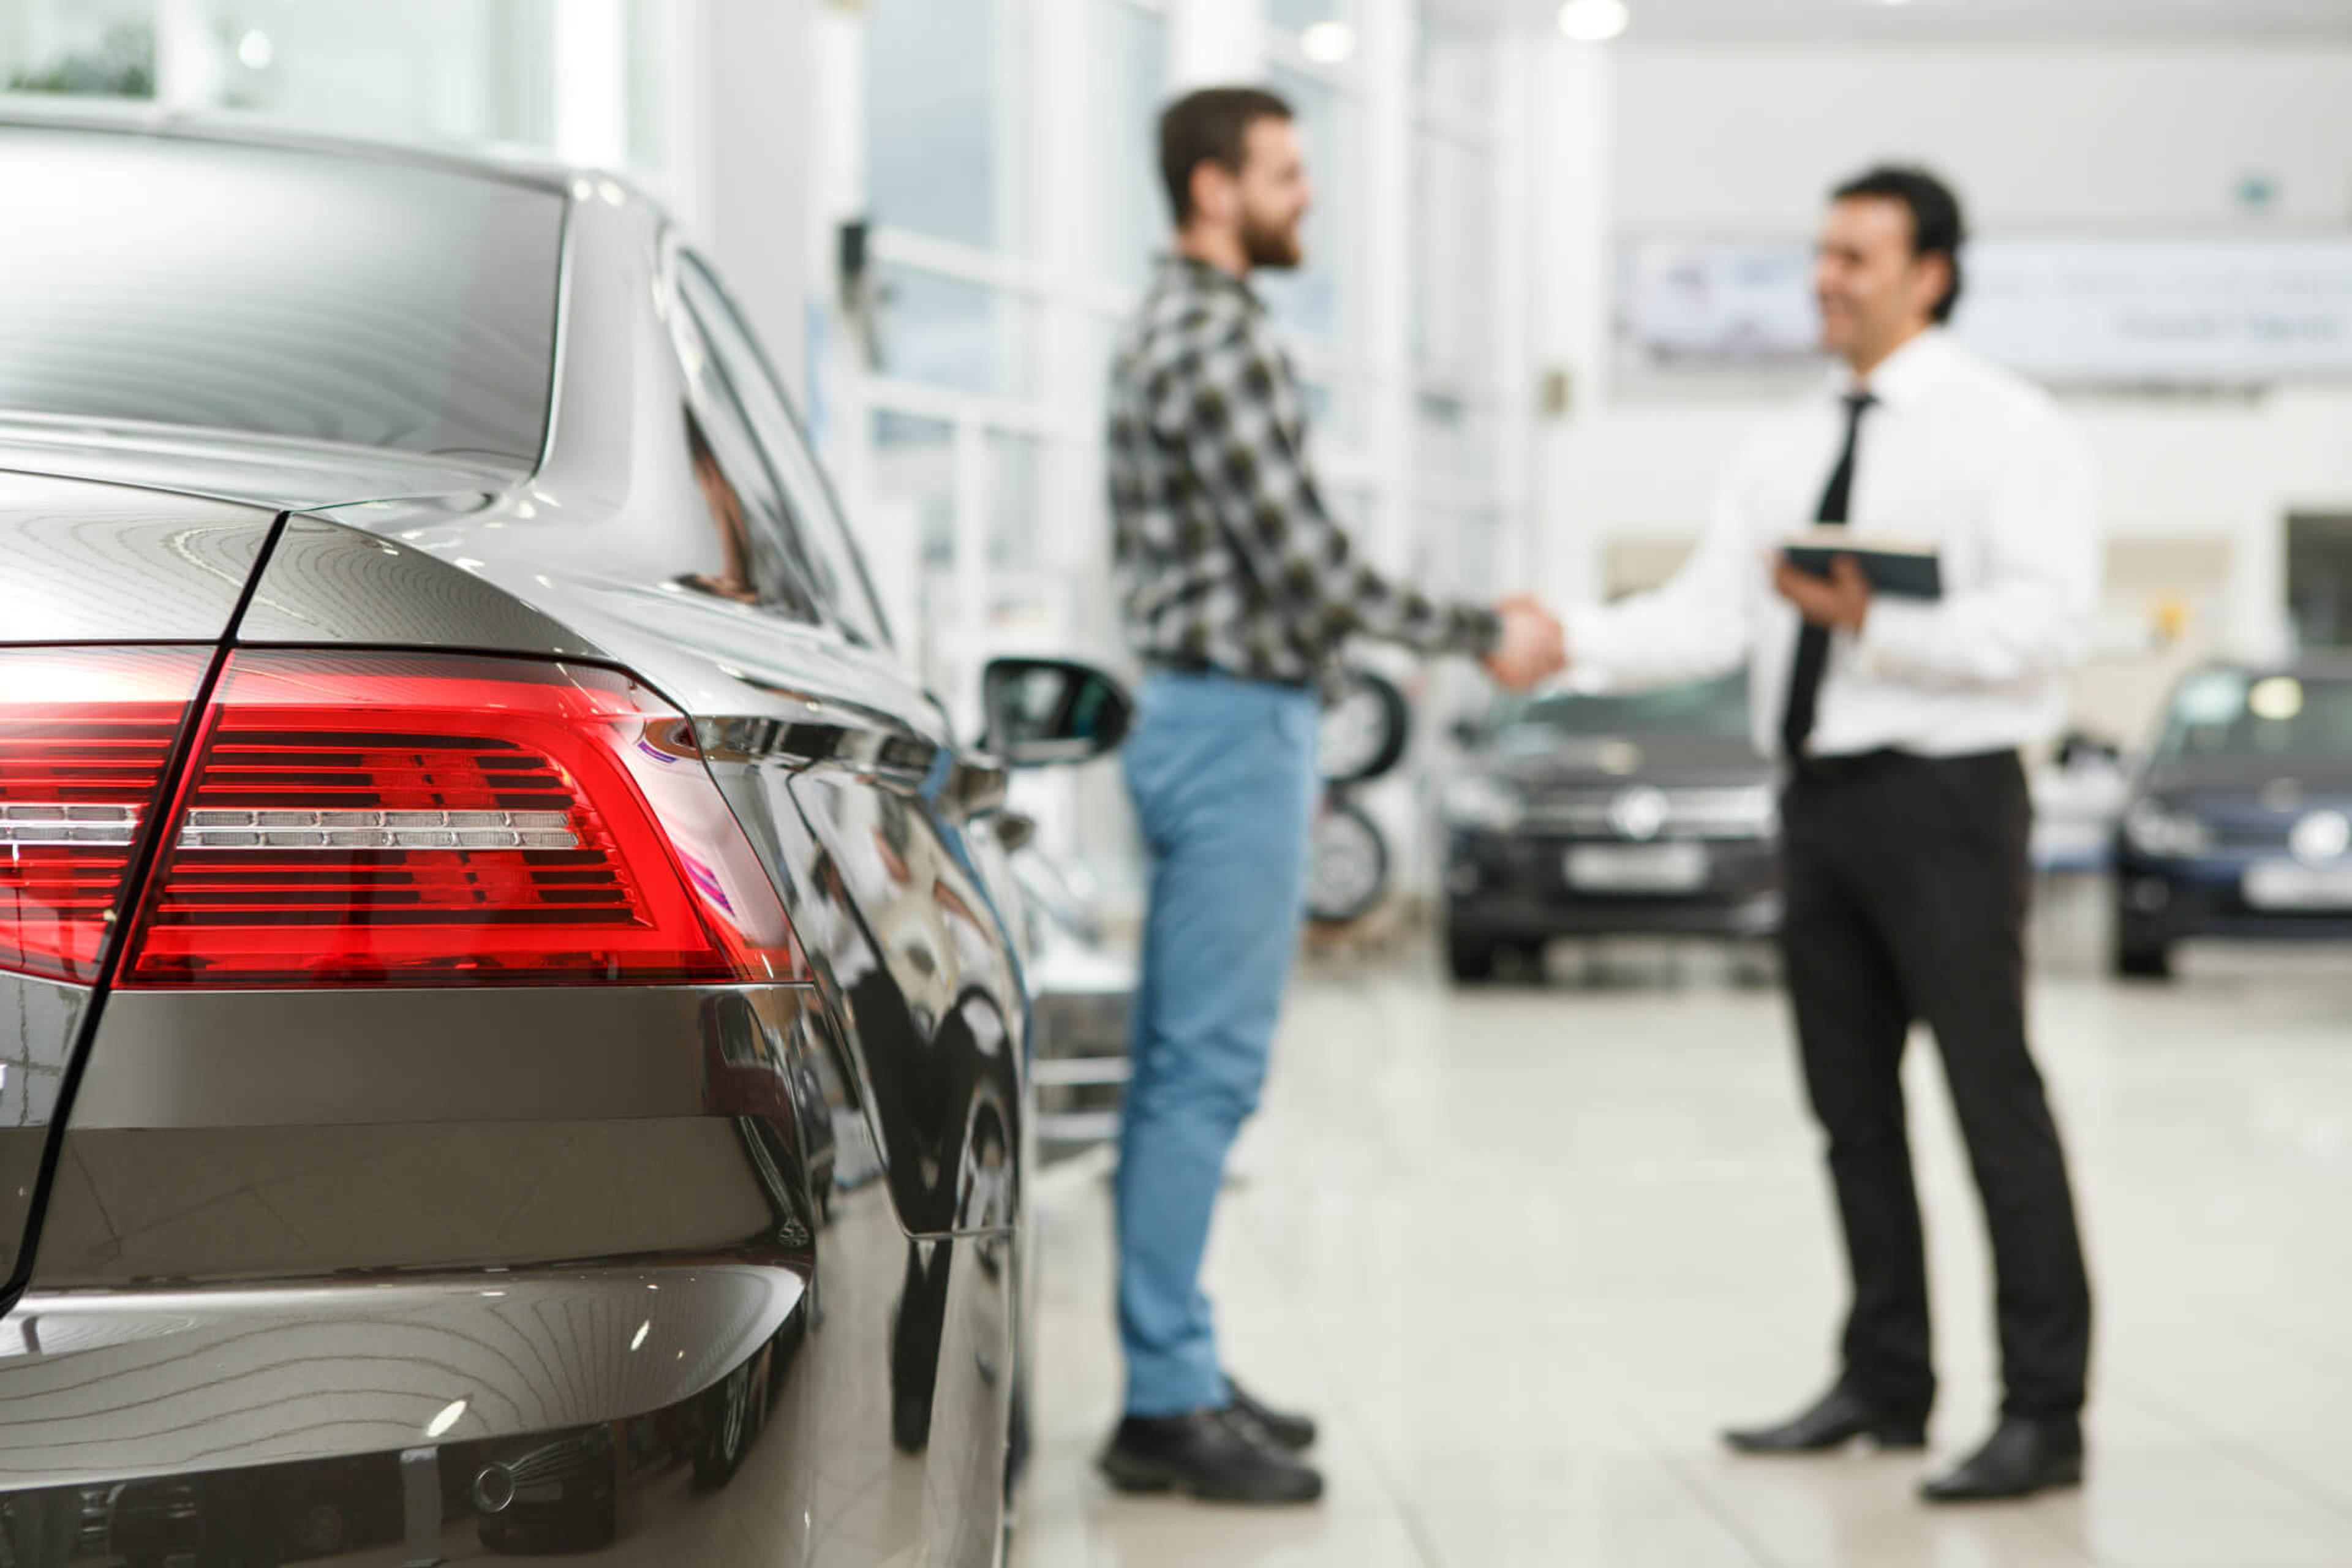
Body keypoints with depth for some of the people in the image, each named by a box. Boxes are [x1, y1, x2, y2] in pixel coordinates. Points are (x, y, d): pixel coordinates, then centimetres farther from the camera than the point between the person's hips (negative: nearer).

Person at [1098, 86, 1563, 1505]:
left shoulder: (1170, 333, 18)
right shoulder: (1220, 343, -15)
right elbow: (1313, 571, -19)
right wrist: (1486, 637, -9)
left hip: (1207, 713, 11)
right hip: (1234, 726, -11)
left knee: (1184, 1067, 12)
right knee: (1206, 1071, -9)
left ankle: (1175, 1375, 18)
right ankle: (1167, 1405, -6)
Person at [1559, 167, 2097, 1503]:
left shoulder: (2005, 431, -6)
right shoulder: (1792, 449, 15)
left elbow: (2046, 619, -16)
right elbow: (1708, 615, 7)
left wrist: (1874, 623, -24)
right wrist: (1573, 641, -9)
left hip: (1942, 794, -7)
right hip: (1823, 793, 7)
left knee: (1994, 1098, -6)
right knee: (1853, 1103, 12)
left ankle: (2045, 1414, 1)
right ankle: (1886, 1386, 24)